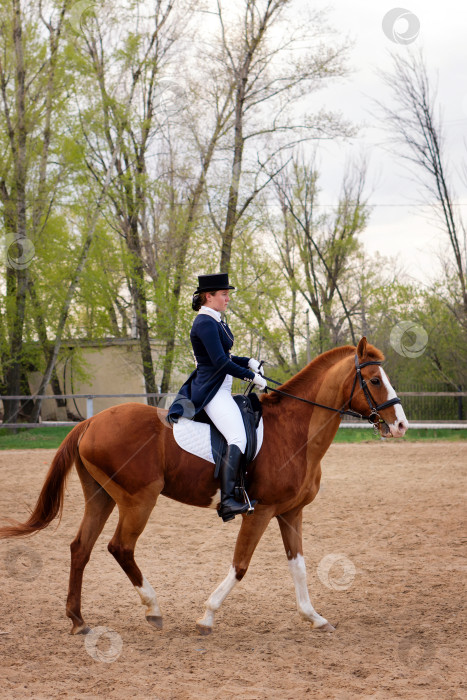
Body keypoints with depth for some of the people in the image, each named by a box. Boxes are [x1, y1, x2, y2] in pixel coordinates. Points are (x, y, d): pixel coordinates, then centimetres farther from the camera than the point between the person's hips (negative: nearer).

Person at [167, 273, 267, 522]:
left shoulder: (215, 321, 16)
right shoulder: (205, 323, -15)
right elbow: (220, 362, -21)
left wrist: (248, 362, 10)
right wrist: (251, 377, -15)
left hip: (219, 390, 11)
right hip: (211, 391, -11)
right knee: (238, 438, -25)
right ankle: (227, 501, -34)